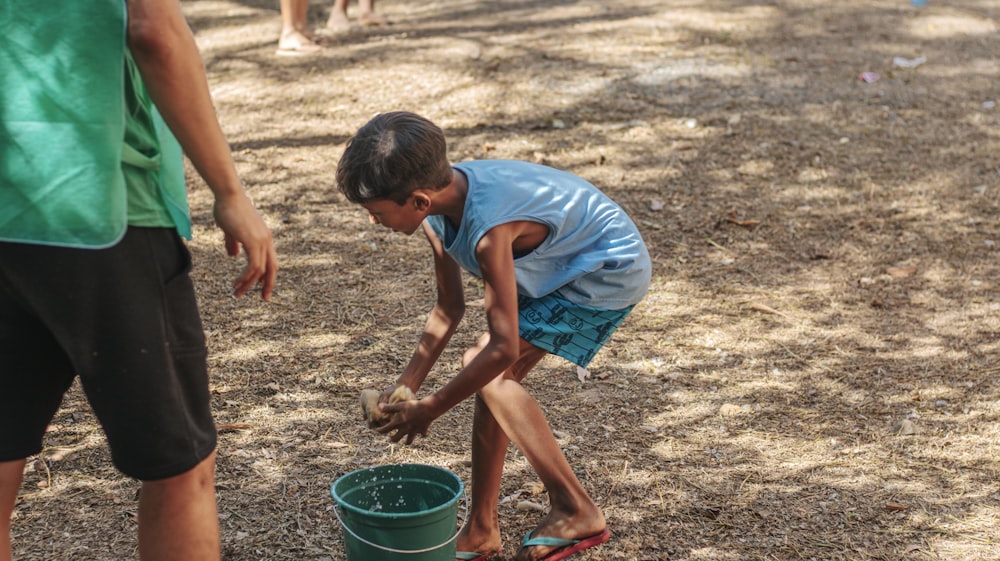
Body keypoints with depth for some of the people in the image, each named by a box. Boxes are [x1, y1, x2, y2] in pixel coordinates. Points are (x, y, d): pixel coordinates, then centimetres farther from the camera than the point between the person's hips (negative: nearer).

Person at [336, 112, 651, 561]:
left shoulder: (489, 229, -35)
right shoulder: (439, 206, -8)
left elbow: (504, 347, -30)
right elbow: (449, 309, 4)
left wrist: (428, 410, -20)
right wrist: (406, 385, 2)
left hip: (611, 268, -9)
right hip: (564, 265, 9)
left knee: (488, 369, -16)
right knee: (493, 379, 2)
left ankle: (576, 511, -10)